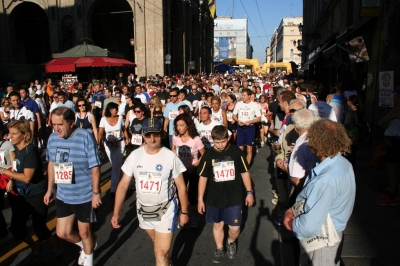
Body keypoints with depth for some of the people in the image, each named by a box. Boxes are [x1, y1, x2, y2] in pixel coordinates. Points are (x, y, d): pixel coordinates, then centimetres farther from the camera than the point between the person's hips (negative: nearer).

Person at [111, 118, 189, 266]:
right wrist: (116, 212, -6)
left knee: (161, 253, -5)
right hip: (143, 210, 4)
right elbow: (123, 185, -4)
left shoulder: (170, 157, -16)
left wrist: (184, 212, -3)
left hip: (166, 210, -4)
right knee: (158, 244, 26)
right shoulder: (134, 156, -8)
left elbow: (181, 186, -7)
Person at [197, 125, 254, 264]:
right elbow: (203, 177, 0)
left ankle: (231, 242, 36)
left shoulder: (236, 152, -8)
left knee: (235, 228, 2)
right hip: (214, 198, 1)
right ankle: (219, 249, 39)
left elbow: (245, 173, 2)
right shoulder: (208, 155, -6)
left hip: (234, 197, -1)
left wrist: (249, 192, 2)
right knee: (218, 224, 16)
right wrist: (200, 198, 0)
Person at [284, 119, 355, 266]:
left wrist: (292, 223, -15)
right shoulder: (342, 163, -6)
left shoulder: (326, 180, -37)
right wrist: (293, 209, -4)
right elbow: (312, 197, 4)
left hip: (320, 240, -8)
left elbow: (308, 227, -34)